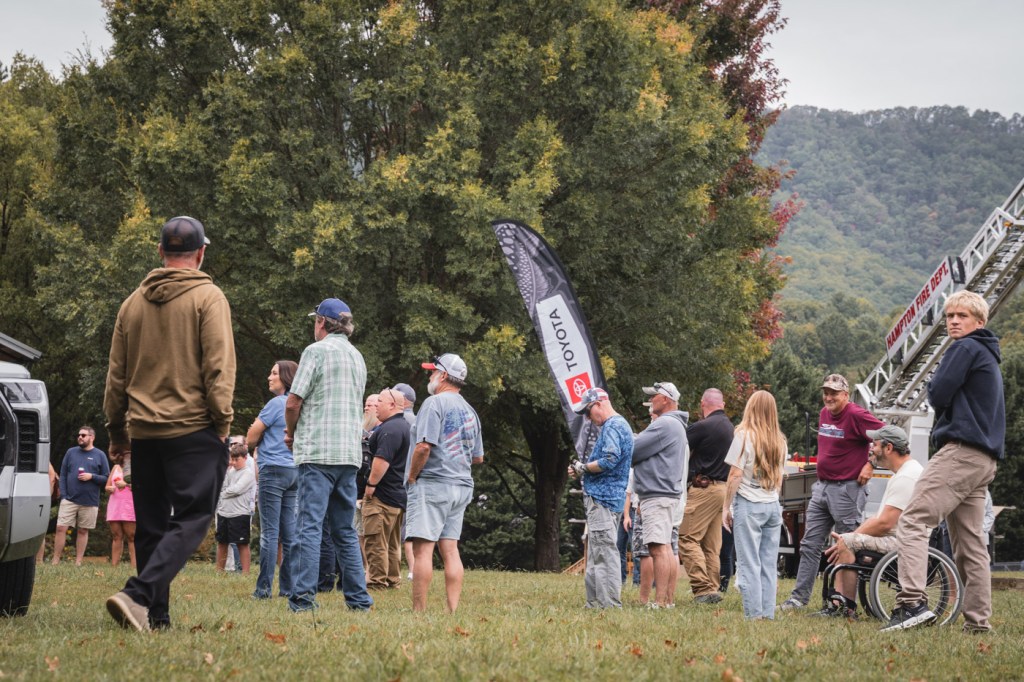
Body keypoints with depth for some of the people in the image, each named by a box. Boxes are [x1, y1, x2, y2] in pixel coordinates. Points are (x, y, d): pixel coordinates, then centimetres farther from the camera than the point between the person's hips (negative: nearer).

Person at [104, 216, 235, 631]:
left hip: (143, 430, 6)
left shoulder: (134, 302, 12)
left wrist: (117, 430, 21)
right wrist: (223, 422, -7)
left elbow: (116, 375, 14)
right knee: (190, 520, -7)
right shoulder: (208, 297, -4)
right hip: (194, 427, -5)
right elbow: (218, 367, -12)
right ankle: (138, 594, -24)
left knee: (151, 525, 11)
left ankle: (156, 614, 10)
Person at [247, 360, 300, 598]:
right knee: (290, 532, 7)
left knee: (270, 532, -6)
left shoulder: (276, 403, -9)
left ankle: (264, 588, -5)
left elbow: (251, 439, -5)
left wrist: (254, 444, 14)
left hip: (273, 470, -7)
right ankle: (289, 586, 7)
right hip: (294, 470, 7)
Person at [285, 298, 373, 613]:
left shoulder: (316, 350, -5)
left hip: (318, 449, -7)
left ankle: (304, 596, -13)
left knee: (311, 525, -8)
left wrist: (291, 433, 11)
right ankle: (358, 597, 9)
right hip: (350, 450, 7)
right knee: (345, 530, 11)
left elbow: (293, 403, -9)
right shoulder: (357, 357, 18)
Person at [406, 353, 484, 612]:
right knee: (450, 549, 8)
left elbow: (424, 446, -18)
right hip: (462, 485, 8)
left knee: (423, 548, -9)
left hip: (432, 483, -8)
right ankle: (453, 610, 4)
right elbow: (478, 458, 20)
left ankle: (419, 610, -12)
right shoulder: (470, 411, 18)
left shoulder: (434, 403, -8)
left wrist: (411, 477, -7)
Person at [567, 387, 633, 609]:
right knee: (597, 555, 14)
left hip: (602, 498, -11)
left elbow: (609, 460, -24)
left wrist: (583, 468, -9)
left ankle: (610, 603, -12)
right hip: (609, 497, 11)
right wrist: (583, 470, 11)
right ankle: (595, 603, 18)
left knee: (603, 552, -11)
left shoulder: (613, 426, -12)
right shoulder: (621, 425, 21)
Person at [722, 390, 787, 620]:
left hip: (749, 505, -5)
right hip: (773, 506, 5)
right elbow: (779, 477, 15)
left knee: (749, 564, -3)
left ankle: (755, 614, -5)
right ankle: (768, 614, 7)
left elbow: (735, 475, -9)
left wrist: (727, 507, -4)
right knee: (769, 564, 7)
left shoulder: (745, 435, -8)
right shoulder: (779, 440, 10)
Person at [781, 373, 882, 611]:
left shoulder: (856, 415, -13)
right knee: (810, 545, 7)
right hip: (822, 487, 8)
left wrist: (870, 464, -16)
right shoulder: (824, 413, 12)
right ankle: (799, 597, 10)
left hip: (847, 490, -8)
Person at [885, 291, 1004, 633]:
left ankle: (912, 602, -31)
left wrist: (937, 390, 10)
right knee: (970, 543, 9)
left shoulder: (966, 349, -4)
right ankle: (978, 622, 7)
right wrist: (949, 404, 13)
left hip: (960, 450, -10)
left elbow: (938, 395, -10)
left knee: (913, 521, -17)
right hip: (985, 460, 10)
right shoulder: (990, 358, 26)